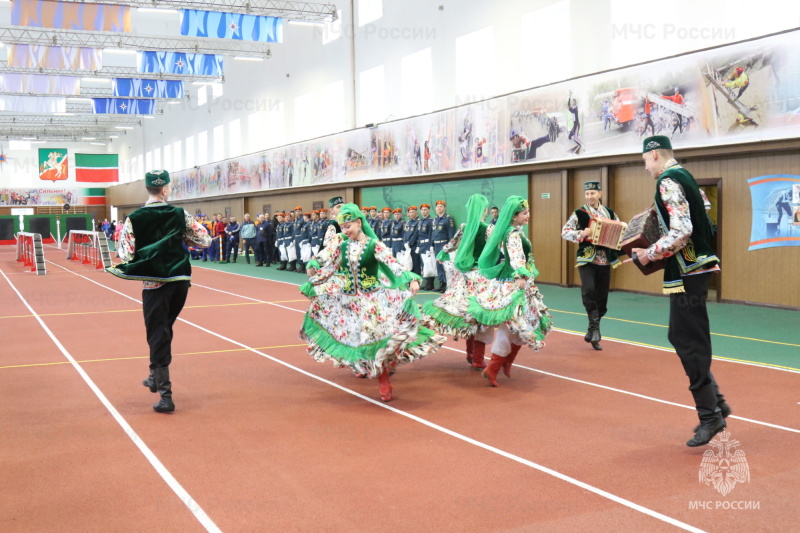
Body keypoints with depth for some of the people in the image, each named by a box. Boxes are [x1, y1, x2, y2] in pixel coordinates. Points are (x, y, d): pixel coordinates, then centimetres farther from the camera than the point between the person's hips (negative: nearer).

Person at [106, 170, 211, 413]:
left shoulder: (133, 219, -7)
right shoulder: (180, 215, -2)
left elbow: (126, 256, -12)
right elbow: (205, 241, 4)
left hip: (154, 283, -3)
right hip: (180, 281, 3)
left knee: (158, 335, 2)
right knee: (164, 330, 23)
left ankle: (165, 396, -1)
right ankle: (156, 377, 36)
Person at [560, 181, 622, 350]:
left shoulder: (610, 213, 7)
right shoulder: (579, 213, -3)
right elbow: (565, 232, -8)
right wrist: (581, 234, -24)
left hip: (605, 260, 4)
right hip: (587, 258, -3)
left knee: (602, 296, 7)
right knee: (588, 290, -24)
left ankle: (593, 332, 23)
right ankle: (595, 328, -14)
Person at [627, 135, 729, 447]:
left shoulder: (668, 182, -16)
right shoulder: (682, 177, 15)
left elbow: (681, 232, -26)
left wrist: (649, 255, -15)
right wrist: (656, 250, 14)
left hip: (687, 272, -10)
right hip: (693, 267, 10)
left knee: (690, 343, -3)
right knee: (682, 338, 15)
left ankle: (710, 415, 4)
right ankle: (717, 402, 19)